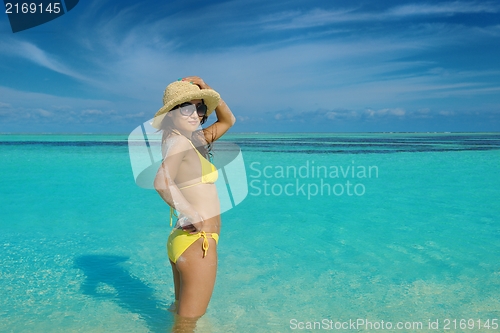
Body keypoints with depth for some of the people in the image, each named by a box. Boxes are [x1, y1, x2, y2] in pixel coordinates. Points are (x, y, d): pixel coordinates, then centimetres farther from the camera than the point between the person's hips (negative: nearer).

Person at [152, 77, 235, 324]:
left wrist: (208, 92, 10)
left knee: (181, 313, 24)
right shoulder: (177, 140, -14)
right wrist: (188, 213, -27)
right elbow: (162, 180, -34)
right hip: (197, 241, -9)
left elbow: (228, 121, 23)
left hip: (184, 240, 9)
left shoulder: (194, 140, 12)